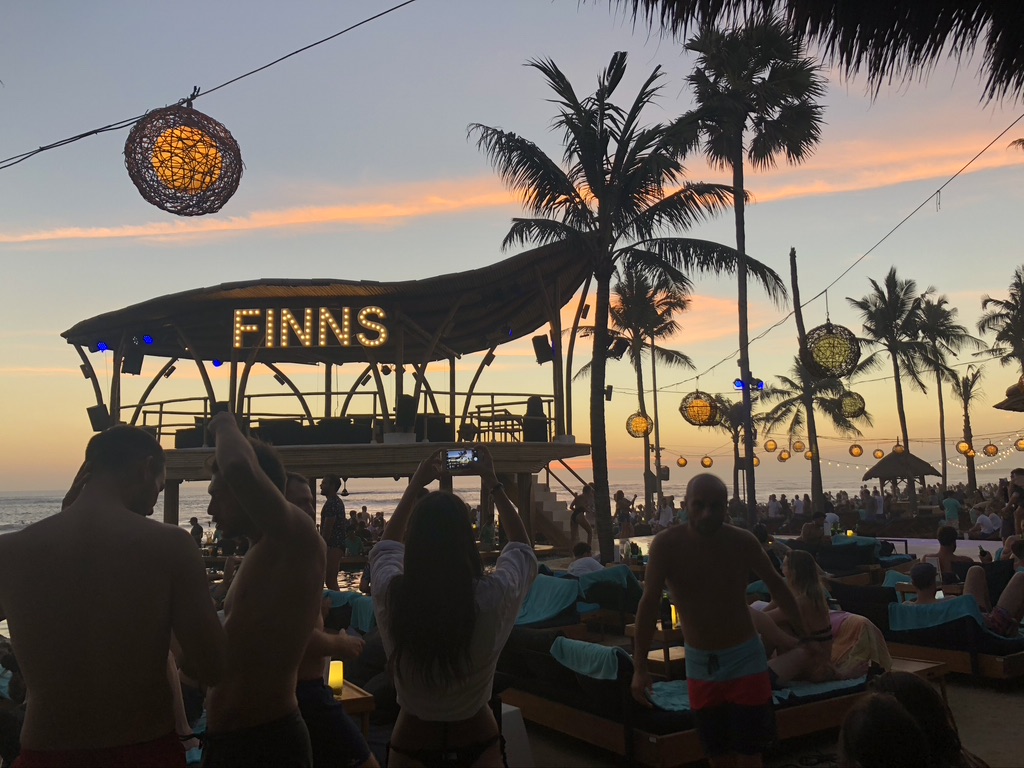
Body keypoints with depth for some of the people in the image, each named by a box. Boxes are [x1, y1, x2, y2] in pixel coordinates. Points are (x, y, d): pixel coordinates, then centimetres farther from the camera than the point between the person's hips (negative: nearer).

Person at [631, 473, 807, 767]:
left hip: (745, 657, 0)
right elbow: (649, 602, -14)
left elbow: (776, 585, 4)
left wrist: (804, 633, 5)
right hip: (698, 662, 1)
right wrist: (640, 666, -15)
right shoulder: (666, 544, -16)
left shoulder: (743, 541, -12)